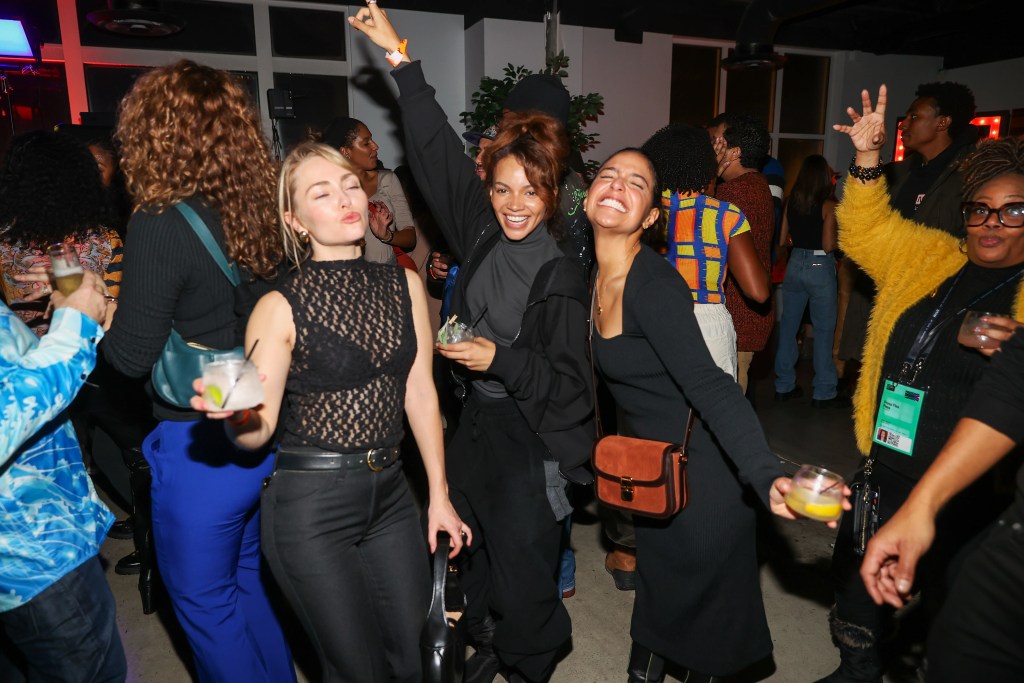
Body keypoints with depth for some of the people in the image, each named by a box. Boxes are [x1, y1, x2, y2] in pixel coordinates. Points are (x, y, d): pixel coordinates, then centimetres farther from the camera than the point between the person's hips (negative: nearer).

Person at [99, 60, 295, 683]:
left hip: (201, 445, -7)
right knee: (249, 578, 26)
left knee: (204, 601, 15)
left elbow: (133, 356, -15)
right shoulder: (261, 210, -1)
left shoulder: (162, 224, -19)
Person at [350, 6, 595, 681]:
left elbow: (569, 385, -12)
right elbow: (437, 151, 3)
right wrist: (400, 55, 6)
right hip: (476, 426, 5)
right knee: (477, 556, 19)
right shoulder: (481, 237, -1)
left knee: (523, 569, 7)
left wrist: (501, 360, -25)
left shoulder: (562, 276, -14)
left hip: (529, 440, -5)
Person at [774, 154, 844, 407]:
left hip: (795, 265, 5)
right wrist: (839, 241, 6)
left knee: (788, 326, 11)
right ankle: (824, 392, 9)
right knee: (823, 331, 3)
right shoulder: (828, 205, -10)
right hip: (820, 268, -5)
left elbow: (782, 241, 5)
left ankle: (784, 385, 19)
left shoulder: (791, 202, 3)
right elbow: (828, 245, -14)